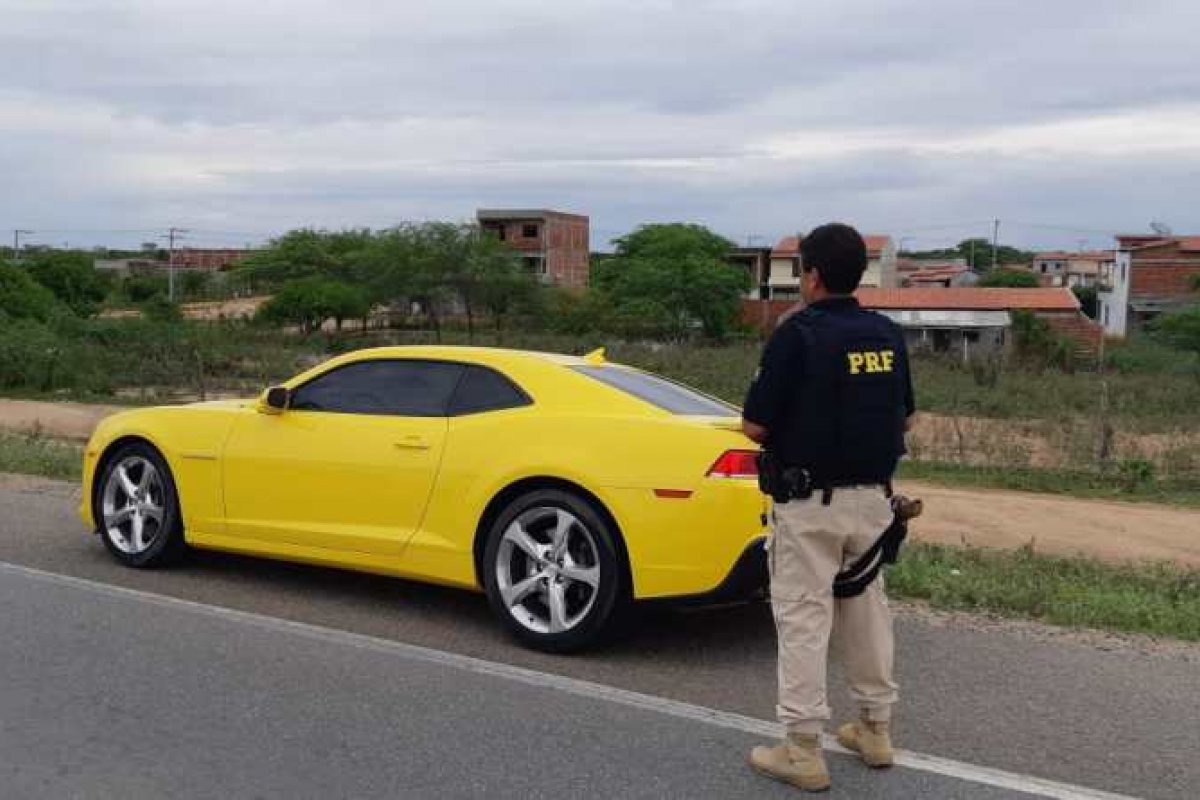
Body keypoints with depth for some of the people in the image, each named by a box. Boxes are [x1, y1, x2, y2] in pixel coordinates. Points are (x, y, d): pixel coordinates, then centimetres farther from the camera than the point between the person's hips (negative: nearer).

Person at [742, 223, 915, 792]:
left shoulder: (798, 334, -15)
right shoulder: (888, 336, 5)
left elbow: (755, 427, -14)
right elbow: (904, 418, 14)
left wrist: (792, 424, 7)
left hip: (809, 502, -6)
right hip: (872, 497, 7)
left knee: (803, 619, 0)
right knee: (866, 609, 18)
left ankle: (803, 749, 5)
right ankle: (876, 729, 29)